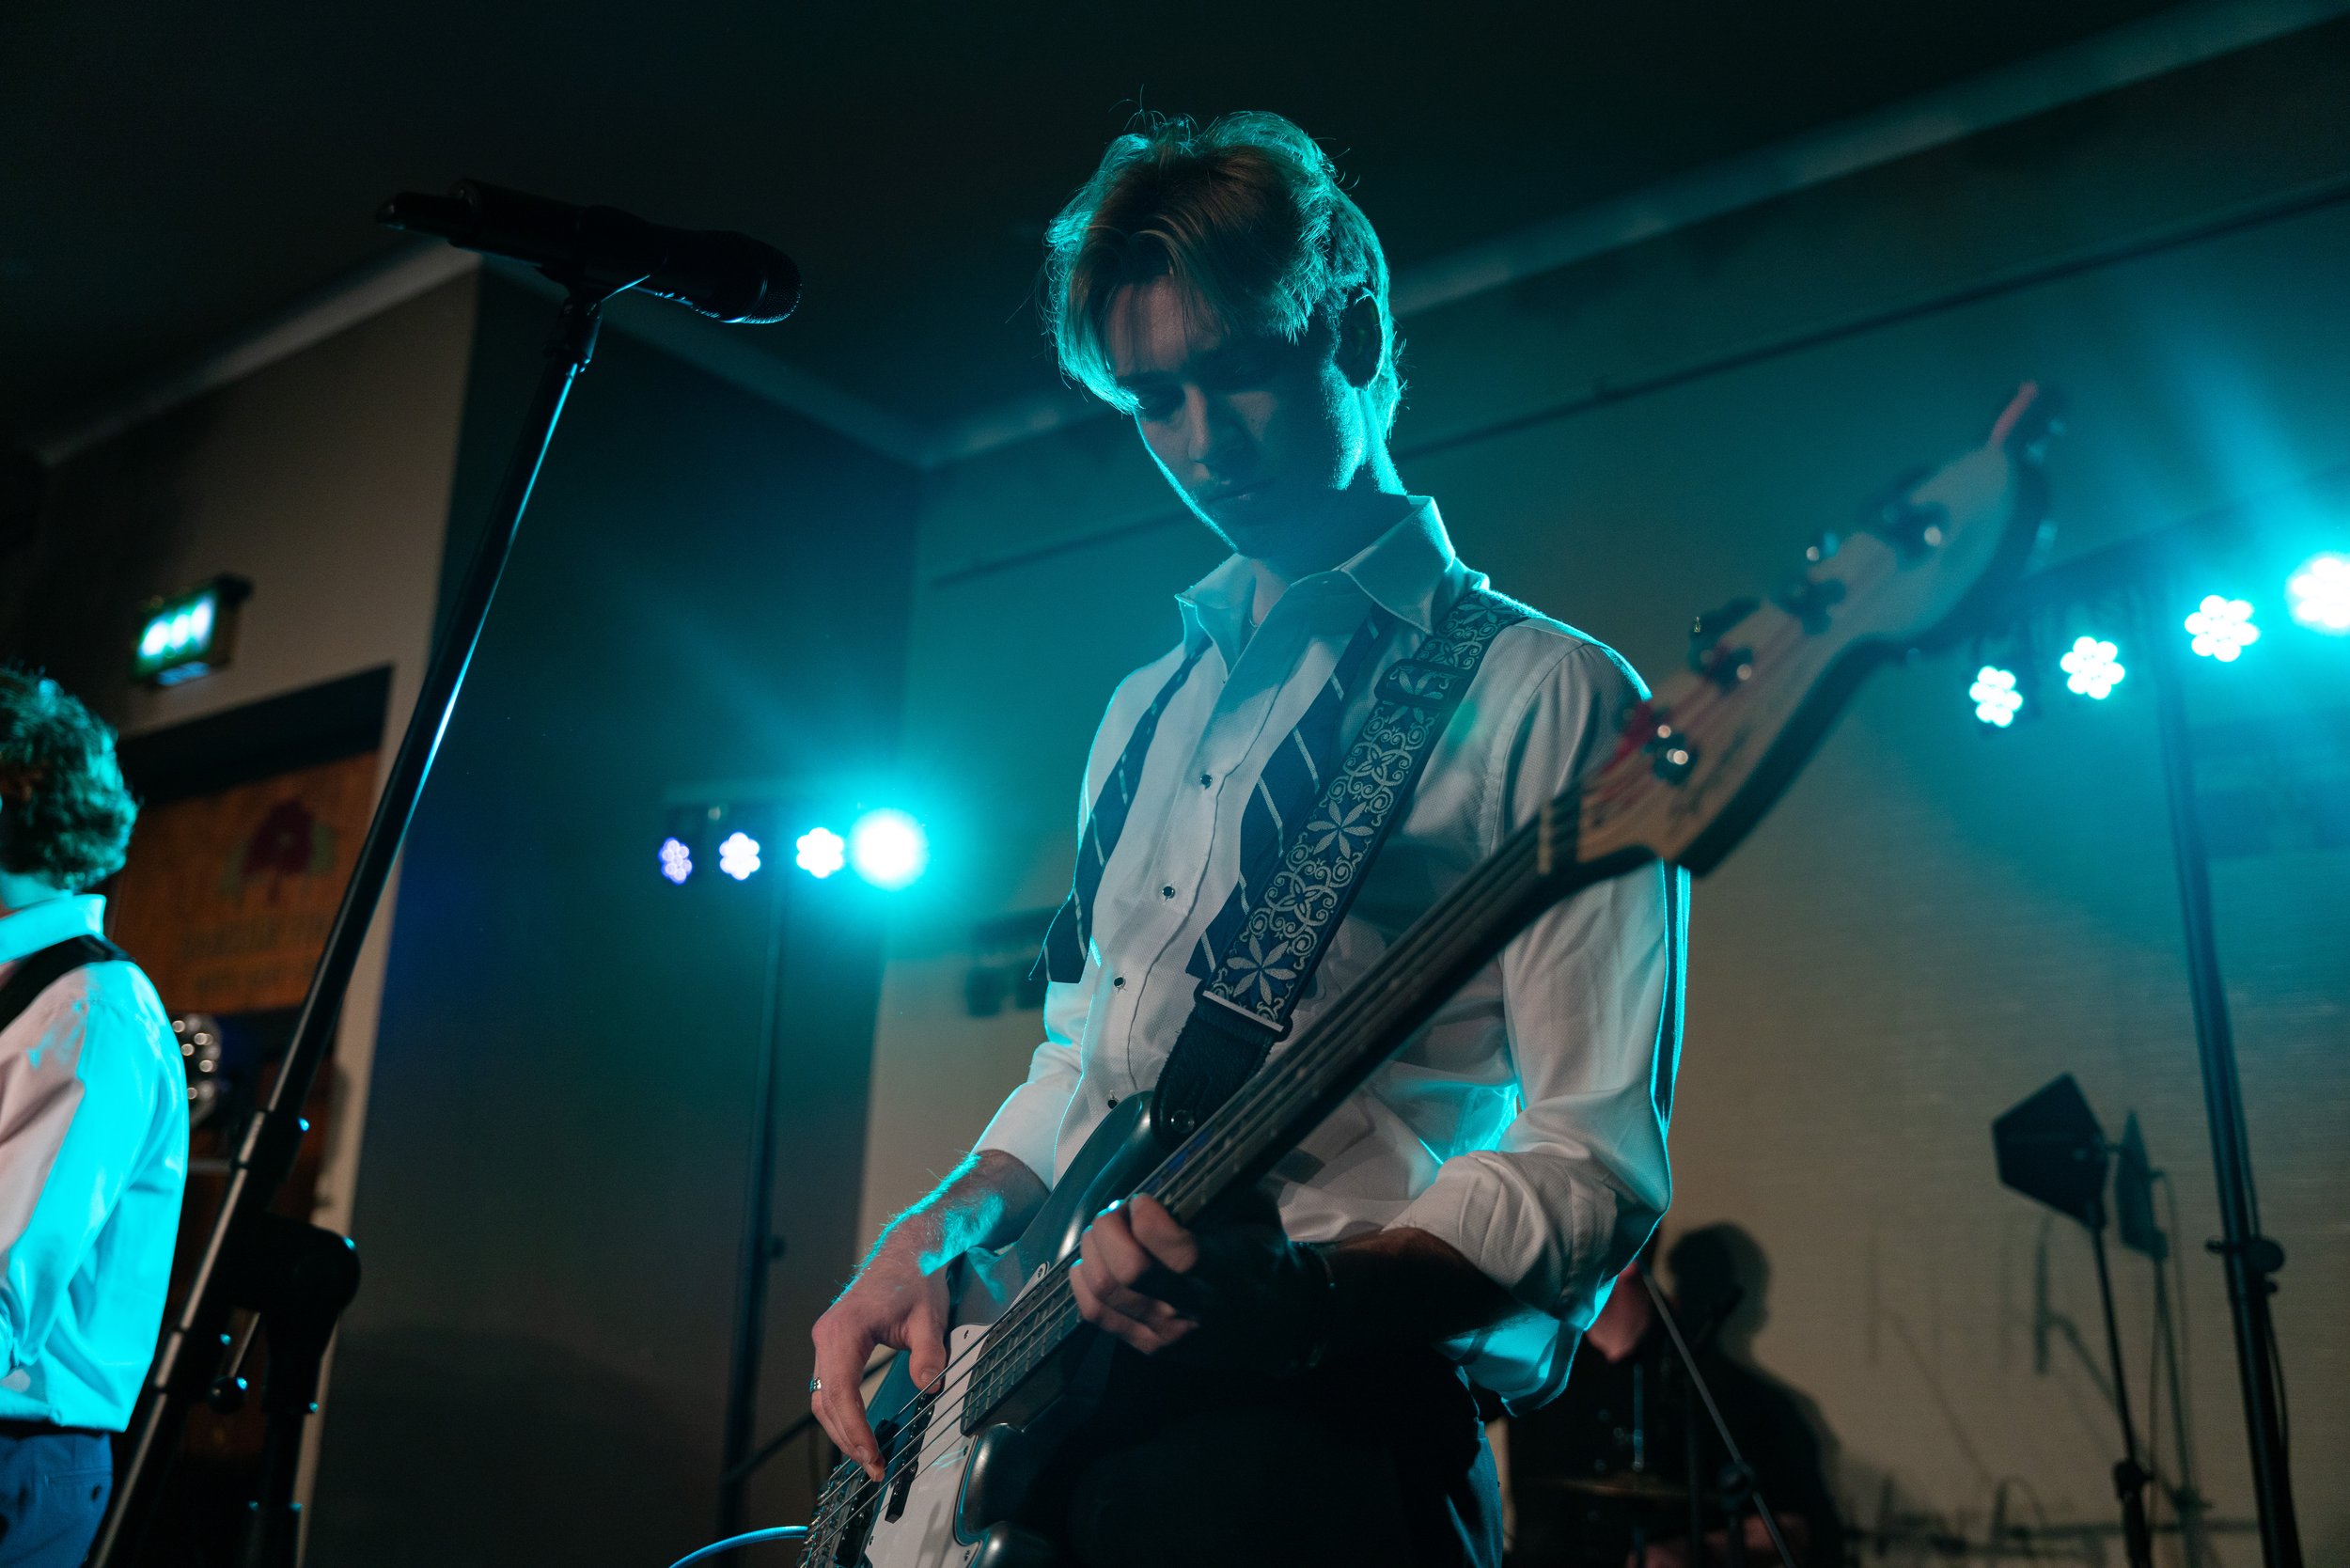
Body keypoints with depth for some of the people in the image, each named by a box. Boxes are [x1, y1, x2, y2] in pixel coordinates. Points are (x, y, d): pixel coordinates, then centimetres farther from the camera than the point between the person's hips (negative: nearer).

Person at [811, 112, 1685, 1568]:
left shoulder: (1547, 697, -5)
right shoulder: (1150, 707, 17)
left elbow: (1595, 1171, -11)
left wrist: (1314, 1296, -25)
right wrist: (935, 1237, 6)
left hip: (1316, 1411, -5)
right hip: (1037, 1400, 6)